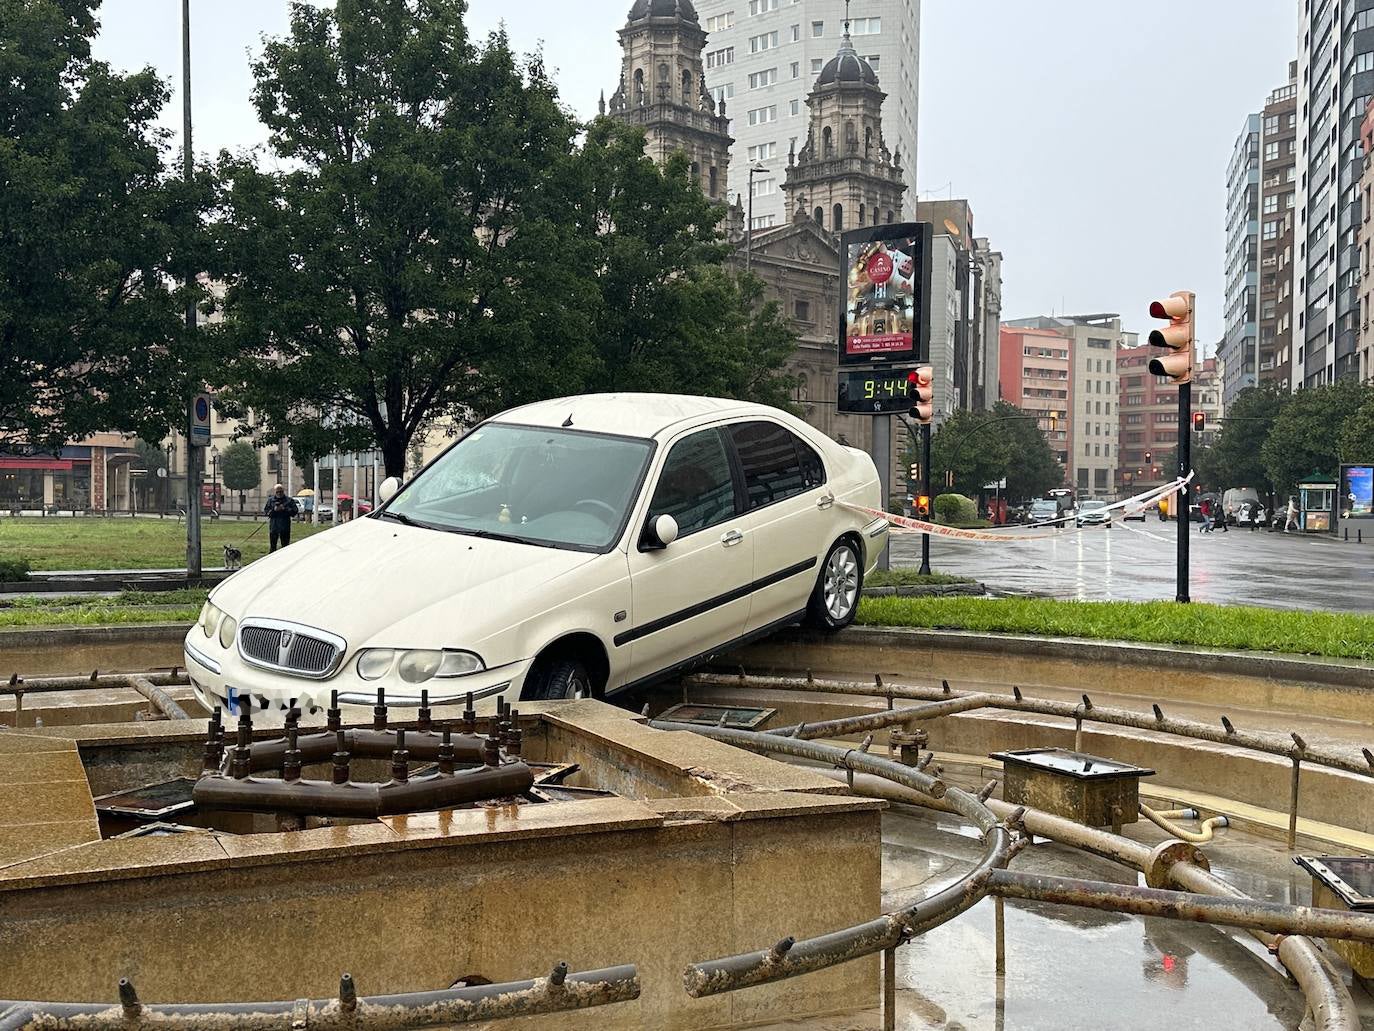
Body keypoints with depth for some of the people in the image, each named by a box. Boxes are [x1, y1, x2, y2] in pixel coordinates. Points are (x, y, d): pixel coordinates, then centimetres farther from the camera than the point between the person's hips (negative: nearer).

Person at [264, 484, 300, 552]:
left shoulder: (289, 500, 4)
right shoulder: (270, 500, 9)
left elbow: (295, 510, -4)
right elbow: (266, 511, 5)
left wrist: (285, 509, -15)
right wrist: (274, 510, -13)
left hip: (285, 526, -1)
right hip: (273, 526, 1)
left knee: (285, 545, 3)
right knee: (272, 545, 5)